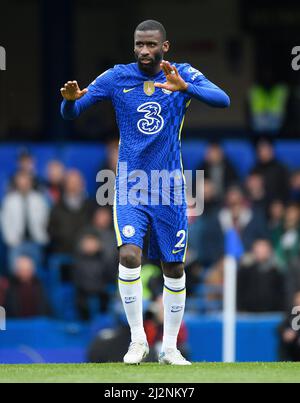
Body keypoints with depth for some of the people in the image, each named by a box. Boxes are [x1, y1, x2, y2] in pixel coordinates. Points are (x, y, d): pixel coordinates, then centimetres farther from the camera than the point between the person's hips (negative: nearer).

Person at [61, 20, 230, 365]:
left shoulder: (184, 74, -3)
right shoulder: (117, 78, -1)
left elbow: (223, 100, -18)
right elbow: (71, 113, -1)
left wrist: (185, 88, -36)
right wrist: (71, 99, -26)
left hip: (170, 190, 1)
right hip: (130, 187, -1)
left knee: (174, 268, 6)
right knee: (129, 254, -21)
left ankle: (169, 347, 20)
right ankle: (137, 339, -10)